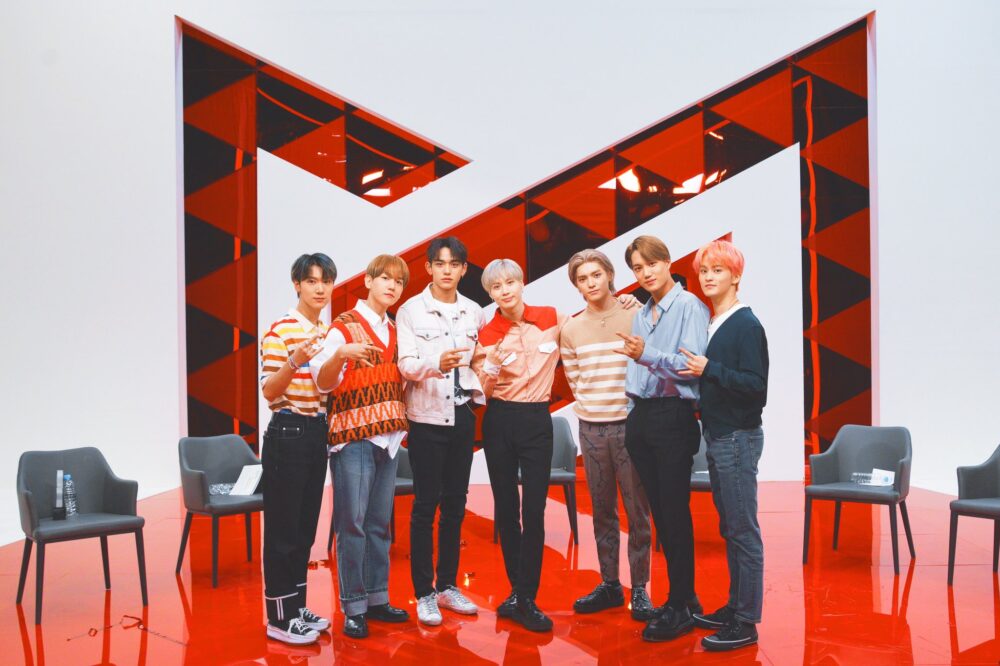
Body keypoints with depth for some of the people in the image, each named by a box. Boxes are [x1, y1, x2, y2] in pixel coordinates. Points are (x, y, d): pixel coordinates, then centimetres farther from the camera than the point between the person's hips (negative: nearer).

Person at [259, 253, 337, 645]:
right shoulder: (280, 331, -12)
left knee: (305, 528, 14)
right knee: (282, 529, 0)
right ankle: (279, 617, 10)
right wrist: (294, 362, -31)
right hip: (287, 434, -8)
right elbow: (269, 392, -16)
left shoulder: (329, 332, 11)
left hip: (317, 434, 8)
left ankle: (297, 607, 25)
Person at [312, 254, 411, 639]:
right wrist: (340, 354, -35)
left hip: (388, 437, 6)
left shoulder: (393, 331, 13)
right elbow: (324, 383, -17)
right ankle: (353, 607, 6)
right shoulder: (344, 326, -7)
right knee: (352, 523, -4)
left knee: (380, 523, 11)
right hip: (352, 437, -6)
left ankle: (377, 598, 21)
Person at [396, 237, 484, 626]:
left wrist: (480, 391, 4)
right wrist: (437, 364, -31)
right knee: (425, 505, 1)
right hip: (427, 417, -4)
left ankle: (448, 586, 24)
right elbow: (406, 365, -14)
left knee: (455, 504, 11)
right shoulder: (410, 311, -5)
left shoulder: (474, 312, 6)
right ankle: (424, 594, 12)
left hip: (463, 415, 4)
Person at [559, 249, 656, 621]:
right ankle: (609, 584, 21)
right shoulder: (571, 330, 6)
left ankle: (639, 589, 11)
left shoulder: (635, 319, -3)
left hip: (629, 425, -3)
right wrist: (592, 406, 4)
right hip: (591, 428, 3)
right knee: (602, 510, 11)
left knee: (637, 511, 1)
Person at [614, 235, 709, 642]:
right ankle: (684, 594, 22)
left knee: (675, 511, -4)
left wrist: (646, 355, -28)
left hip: (673, 416, -7)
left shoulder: (689, 306, -7)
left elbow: (691, 364, -18)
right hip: (640, 415, 8)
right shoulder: (640, 315, 16)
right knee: (659, 511, 11)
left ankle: (680, 607, 6)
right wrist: (633, 414, 14)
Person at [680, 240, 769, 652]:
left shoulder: (746, 325, -12)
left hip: (738, 439, -8)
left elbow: (756, 385, -19)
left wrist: (708, 370, -24)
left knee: (743, 530, -1)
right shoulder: (709, 323, 11)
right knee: (729, 529, 15)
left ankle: (746, 623, 7)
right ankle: (735, 606, 27)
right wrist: (695, 374, 2)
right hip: (716, 436, 8)